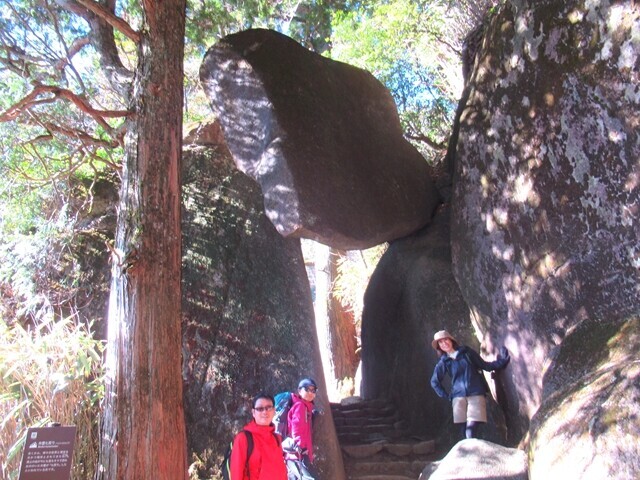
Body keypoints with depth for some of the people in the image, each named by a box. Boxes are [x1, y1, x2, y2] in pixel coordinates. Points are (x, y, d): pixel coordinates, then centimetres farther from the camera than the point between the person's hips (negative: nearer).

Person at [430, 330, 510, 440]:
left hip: (476, 394, -2)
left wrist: (501, 362, 2)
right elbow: (434, 382, 17)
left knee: (471, 428, -15)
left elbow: (484, 365, 12)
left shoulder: (466, 352, 6)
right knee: (464, 430, -2)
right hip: (459, 397, 2)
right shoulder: (443, 362, 8)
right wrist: (446, 396, 10)